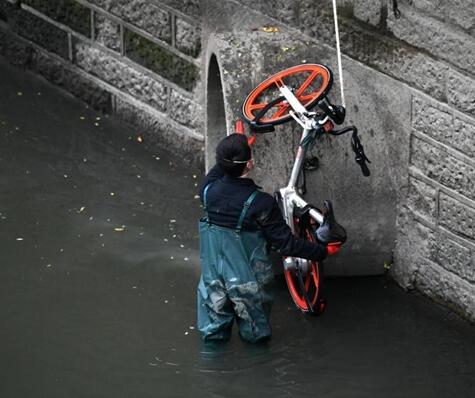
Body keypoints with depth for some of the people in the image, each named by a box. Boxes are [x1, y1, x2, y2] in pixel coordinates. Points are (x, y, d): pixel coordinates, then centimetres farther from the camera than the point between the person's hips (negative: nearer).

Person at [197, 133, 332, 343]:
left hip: (213, 277, 4)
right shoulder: (261, 204, -26)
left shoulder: (209, 190, -14)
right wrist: (321, 251, -9)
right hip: (248, 282, -3)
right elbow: (285, 244, -20)